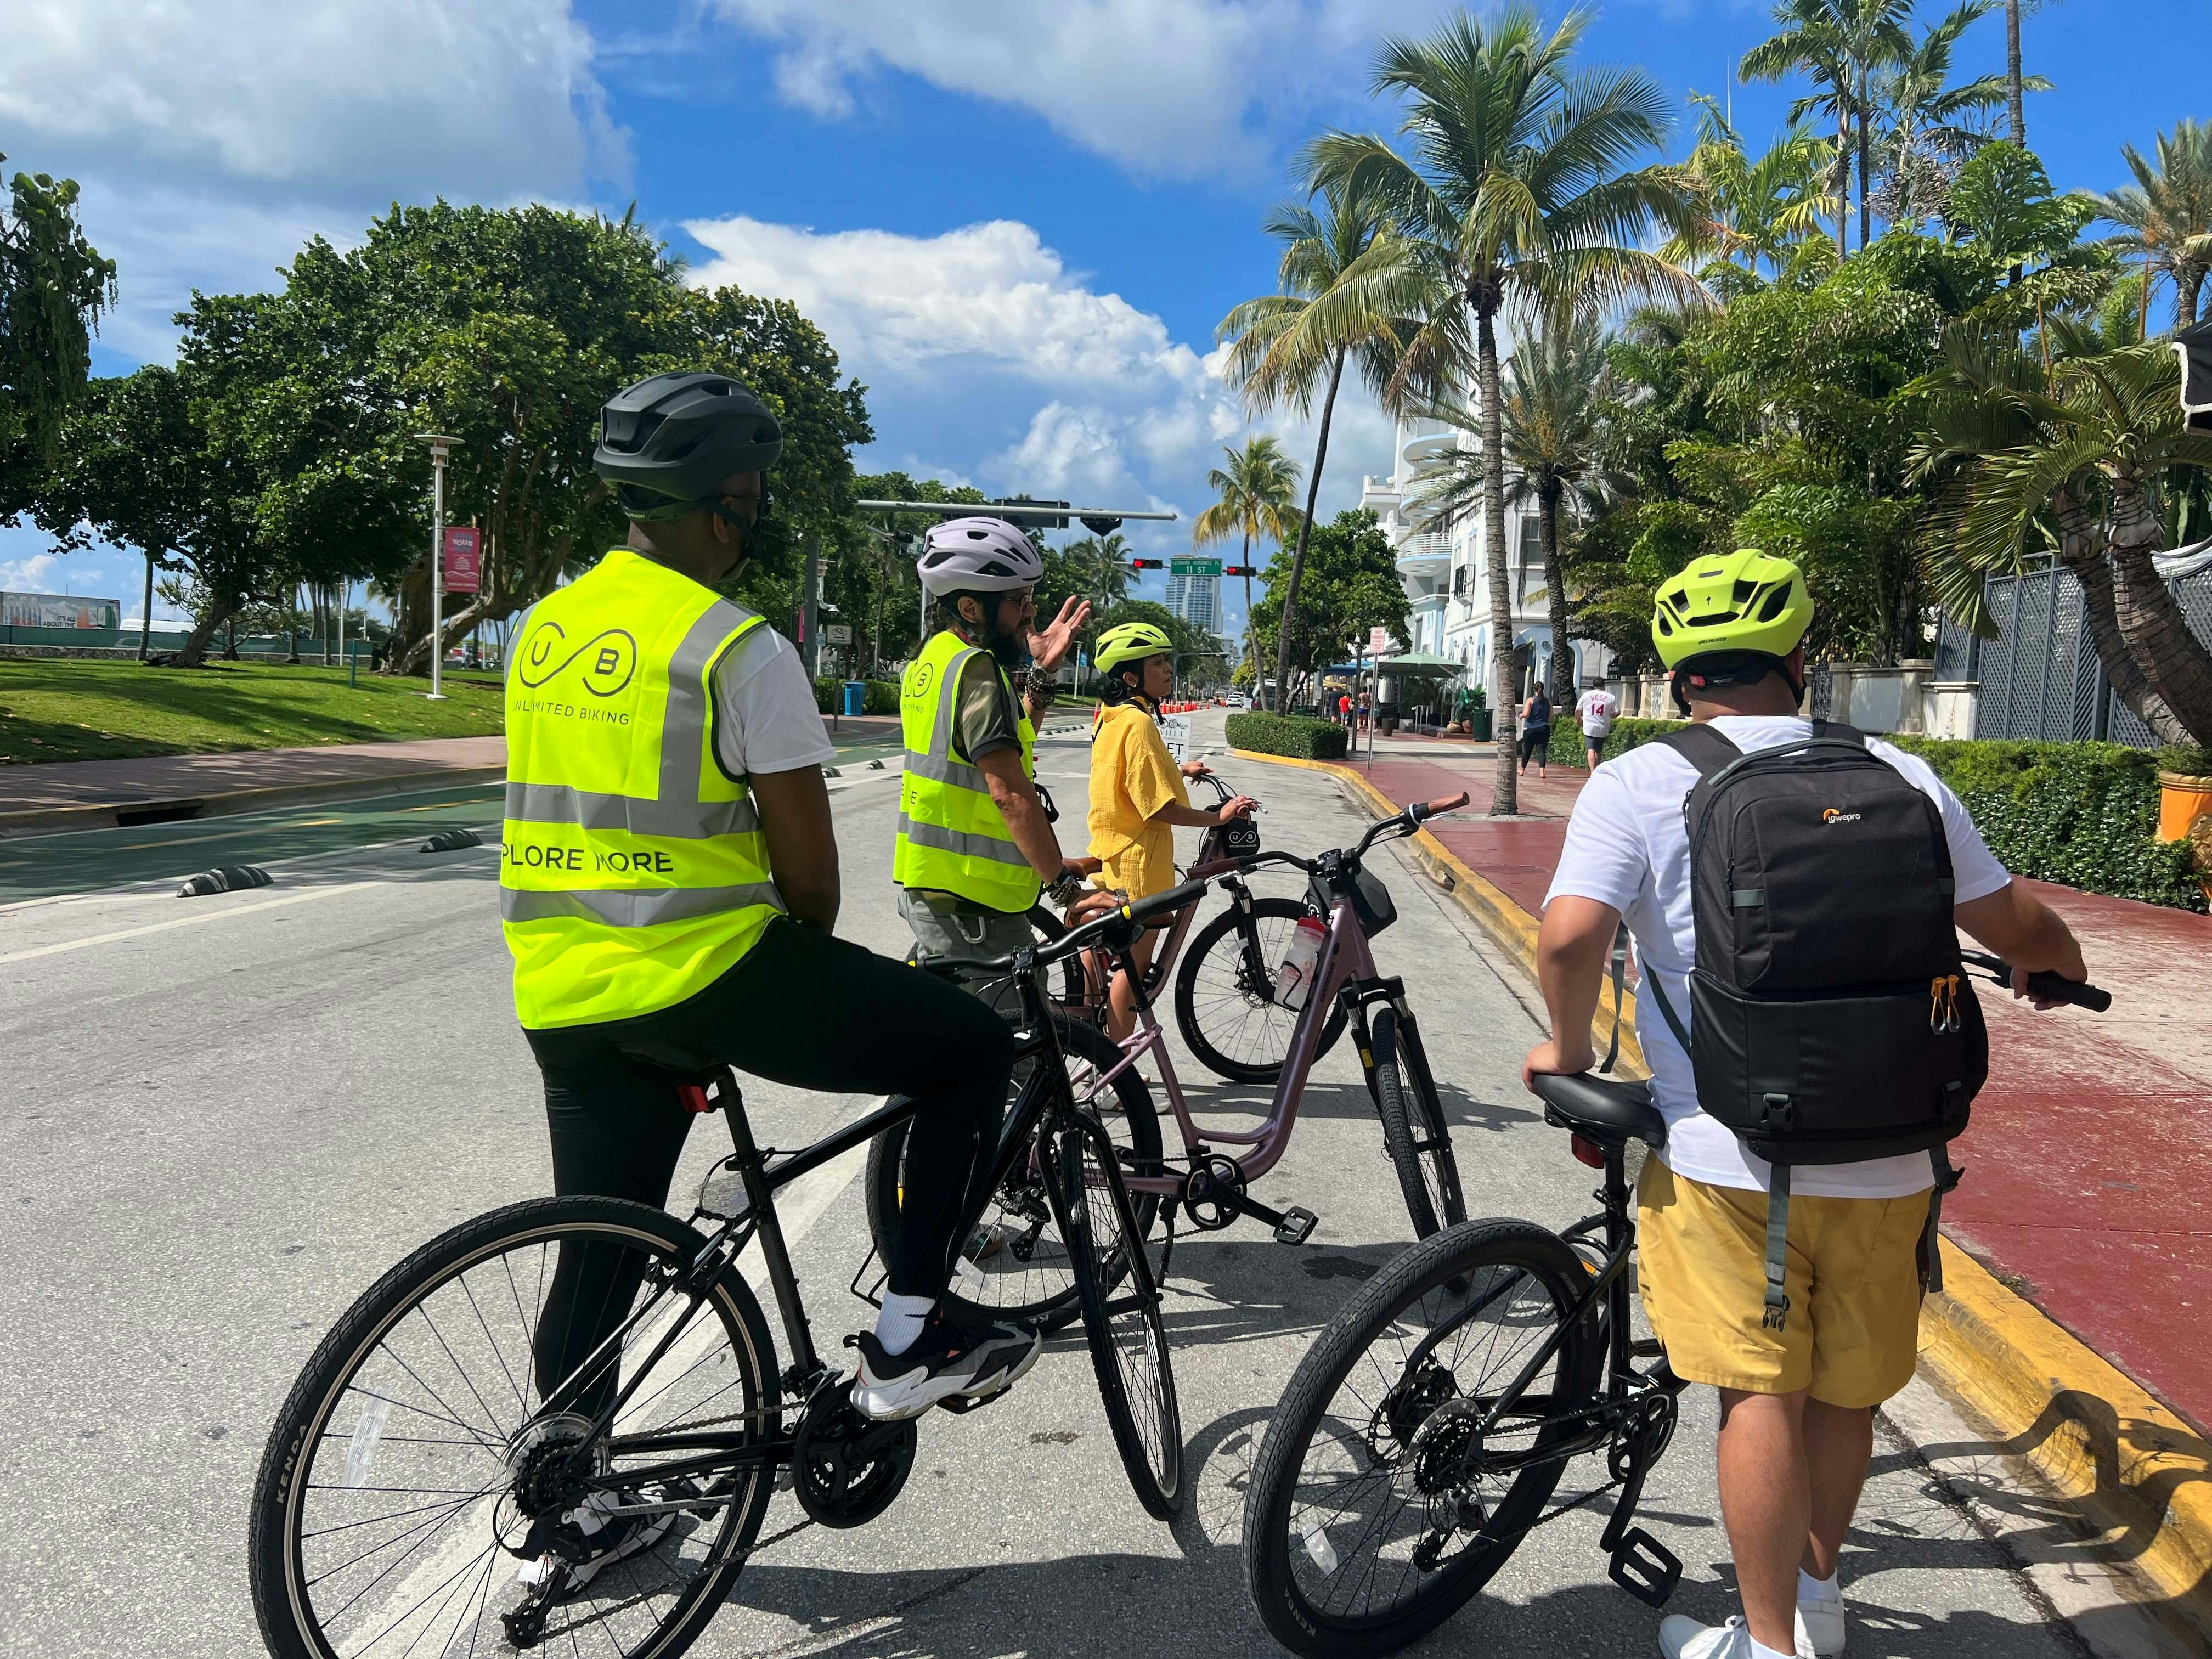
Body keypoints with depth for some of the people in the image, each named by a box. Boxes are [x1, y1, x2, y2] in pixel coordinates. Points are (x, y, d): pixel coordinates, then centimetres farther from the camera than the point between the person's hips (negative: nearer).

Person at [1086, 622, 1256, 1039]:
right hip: (1138, 861, -10)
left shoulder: (1112, 715, 8)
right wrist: (1218, 817, -19)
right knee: (1134, 964, 1)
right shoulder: (1139, 722, -22)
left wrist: (1177, 771, 33)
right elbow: (1158, 807, -25)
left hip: (1110, 855, 10)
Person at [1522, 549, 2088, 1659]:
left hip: (1729, 1155, -3)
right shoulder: (1897, 776, 2)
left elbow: (1570, 938, -22)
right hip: (1885, 1156, 4)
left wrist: (1570, 1050, -3)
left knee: (1761, 1395, 9)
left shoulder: (1638, 784, -8)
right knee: (1848, 1389, 21)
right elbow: (2019, 926, 9)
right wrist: (2057, 967, 32)